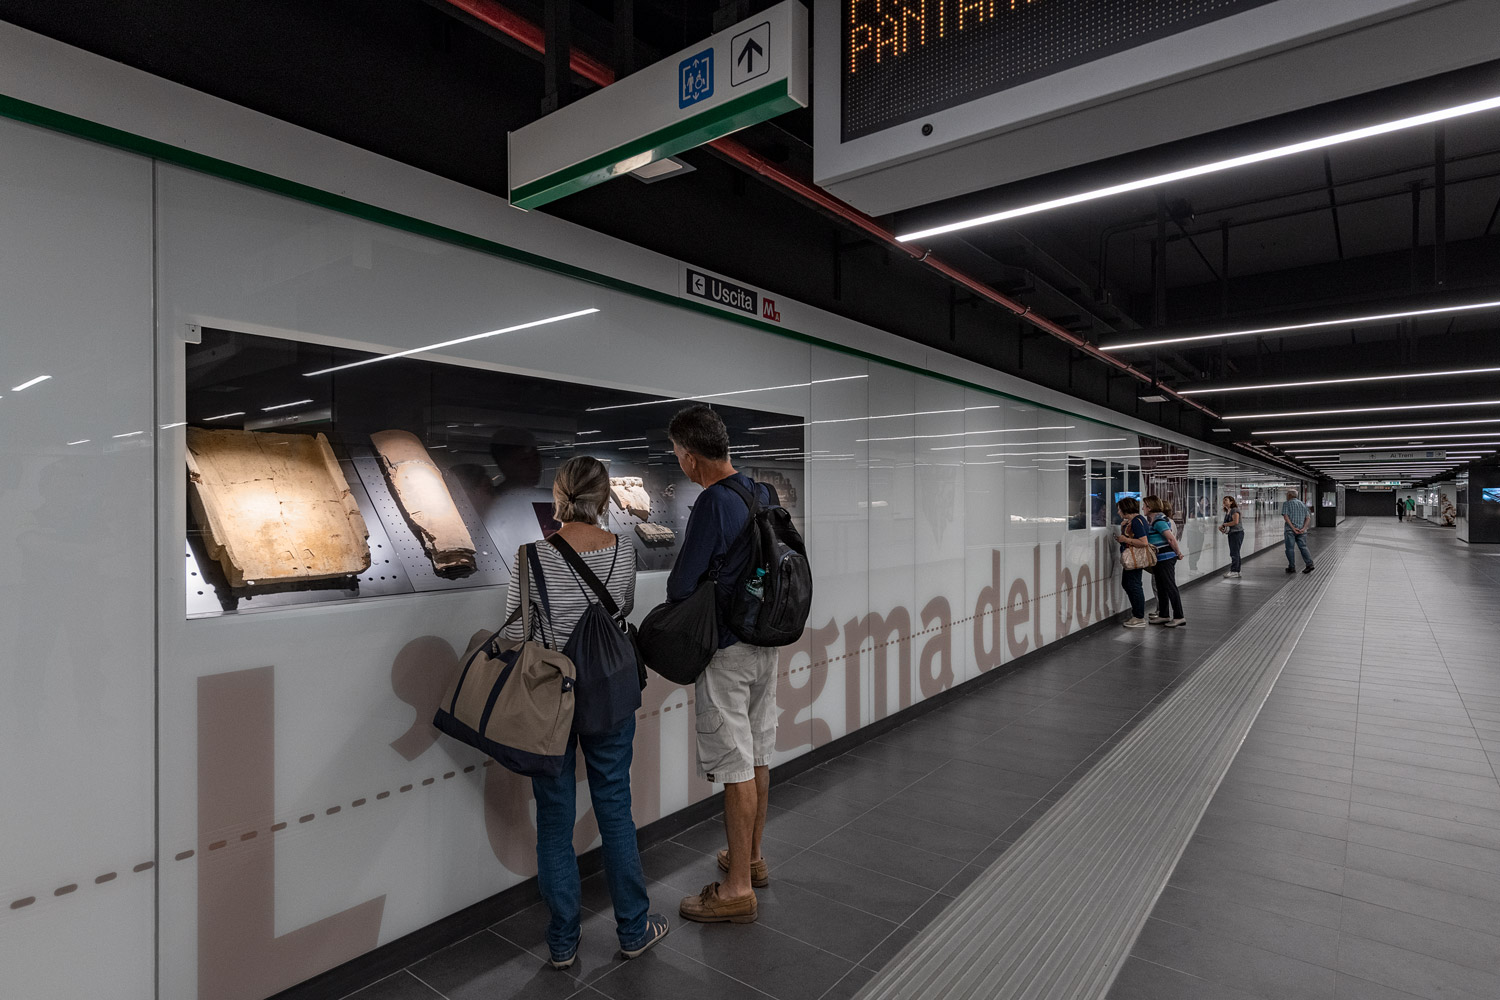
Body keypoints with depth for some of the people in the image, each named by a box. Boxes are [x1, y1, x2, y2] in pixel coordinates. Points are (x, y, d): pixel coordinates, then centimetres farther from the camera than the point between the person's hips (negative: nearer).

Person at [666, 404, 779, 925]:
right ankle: (751, 857, 36)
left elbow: (681, 585, -18)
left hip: (725, 651, -8)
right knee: (758, 756, 19)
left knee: (736, 767, 2)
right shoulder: (764, 494, 4)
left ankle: (738, 888, 15)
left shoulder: (713, 504, -21)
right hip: (765, 641, 9)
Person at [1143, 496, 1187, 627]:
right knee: (1161, 588, 15)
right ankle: (1164, 615, 23)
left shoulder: (1159, 521, -17)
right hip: (1159, 559, 10)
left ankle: (1179, 617, 0)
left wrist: (1178, 553, -10)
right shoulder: (1153, 520, 13)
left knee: (1170, 587, -5)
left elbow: (1171, 538, -20)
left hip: (1166, 558, -10)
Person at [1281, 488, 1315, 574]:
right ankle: (1309, 564, -8)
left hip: (1290, 529, -4)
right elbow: (1308, 518, 4)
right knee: (1303, 547, 7)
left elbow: (1285, 516, -13)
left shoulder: (1286, 504, 1)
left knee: (1290, 548, 2)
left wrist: (1293, 528, -16)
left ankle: (1292, 567, 1)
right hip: (1301, 531, 4)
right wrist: (1303, 529, -8)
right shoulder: (1303, 505, 15)